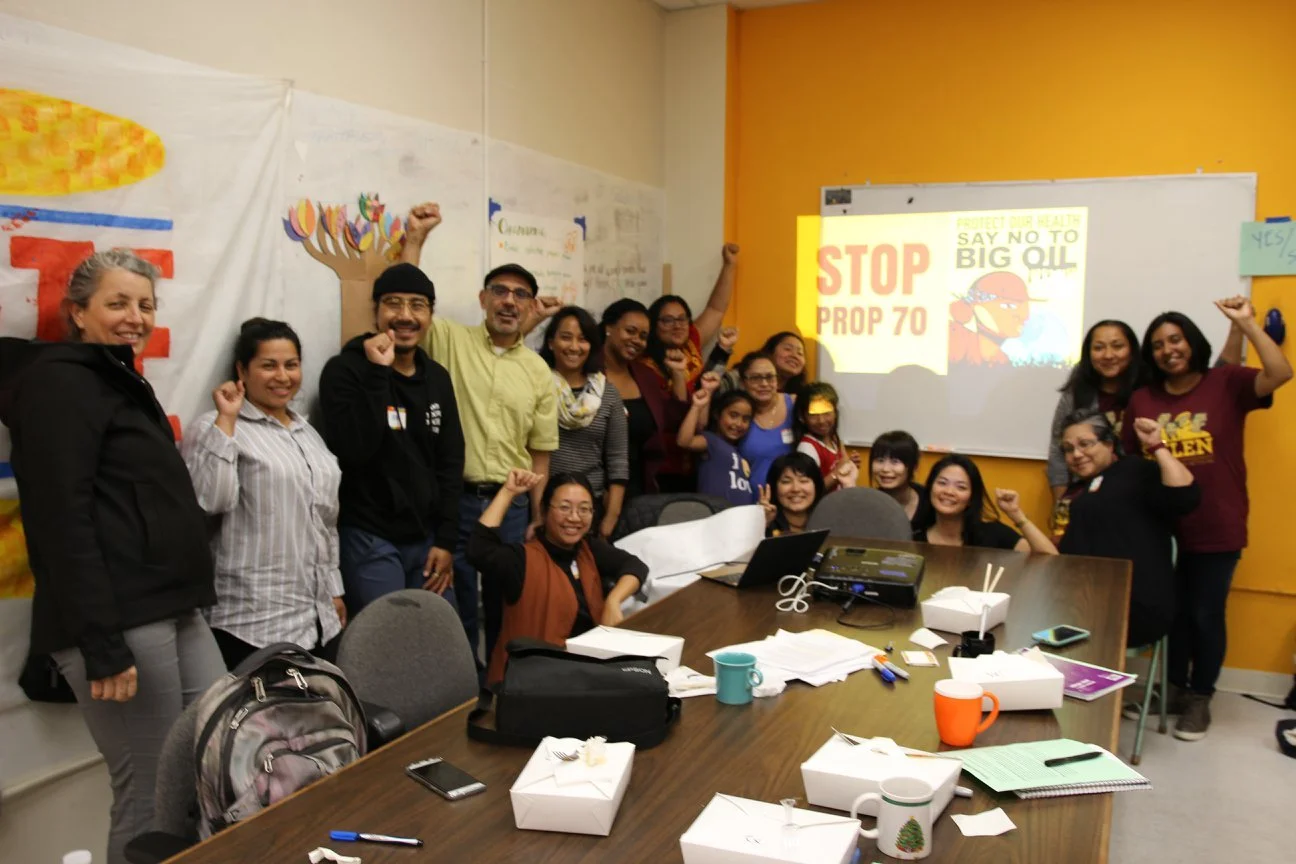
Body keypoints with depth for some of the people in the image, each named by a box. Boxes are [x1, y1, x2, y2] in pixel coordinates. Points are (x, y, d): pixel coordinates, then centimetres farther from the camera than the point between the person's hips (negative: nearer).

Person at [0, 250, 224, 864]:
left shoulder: (121, 382, 19)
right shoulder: (60, 382, -9)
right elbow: (63, 520, -18)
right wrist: (102, 645, -22)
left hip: (173, 611, 10)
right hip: (118, 623, -9)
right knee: (150, 802, 0)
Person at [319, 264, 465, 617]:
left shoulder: (437, 377, 9)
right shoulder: (345, 370, -7)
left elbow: (450, 462, 9)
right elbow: (353, 452, -21)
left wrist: (445, 539, 3)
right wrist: (378, 373, -22)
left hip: (426, 539, 5)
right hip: (369, 540, -5)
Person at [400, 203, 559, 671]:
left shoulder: (538, 371, 7)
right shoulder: (451, 340, 0)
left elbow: (540, 452, 9)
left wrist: (538, 518, 6)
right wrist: (415, 238, -21)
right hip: (456, 496, -3)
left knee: (507, 603, 14)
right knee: (457, 604, 7)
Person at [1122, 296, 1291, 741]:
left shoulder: (1227, 383, -4)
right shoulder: (1142, 399, 2)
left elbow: (1280, 374, -22)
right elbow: (1130, 462, 7)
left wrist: (1247, 323, -21)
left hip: (1217, 528, -2)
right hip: (1162, 527, 2)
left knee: (1206, 614, 9)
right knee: (1172, 611, 14)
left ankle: (1200, 698, 27)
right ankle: (1174, 687, 34)